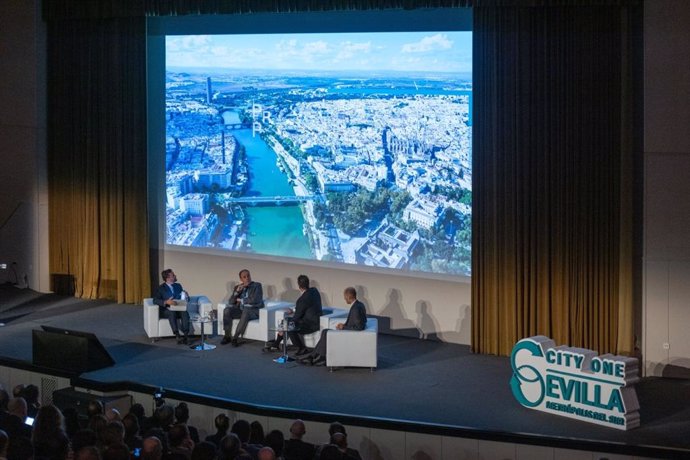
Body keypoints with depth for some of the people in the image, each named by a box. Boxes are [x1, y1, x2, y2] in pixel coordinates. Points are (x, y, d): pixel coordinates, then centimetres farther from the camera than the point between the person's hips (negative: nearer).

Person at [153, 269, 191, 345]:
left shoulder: (178, 286, 19)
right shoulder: (161, 288, 3)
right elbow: (155, 300, -11)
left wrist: (185, 295, -4)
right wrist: (166, 302, -27)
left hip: (178, 309, 3)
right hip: (166, 310, -3)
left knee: (185, 313, -31)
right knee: (172, 313, -38)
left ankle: (186, 336, -42)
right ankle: (177, 336, -45)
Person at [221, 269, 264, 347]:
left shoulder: (257, 286, -2)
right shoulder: (238, 287, 12)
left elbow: (254, 300, -15)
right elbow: (230, 303, 6)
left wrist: (240, 300, -3)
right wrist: (237, 291, -9)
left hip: (254, 310, -5)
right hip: (240, 309, 5)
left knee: (245, 311, -38)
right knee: (227, 310, -22)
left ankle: (235, 338, -34)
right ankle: (227, 336, -16)